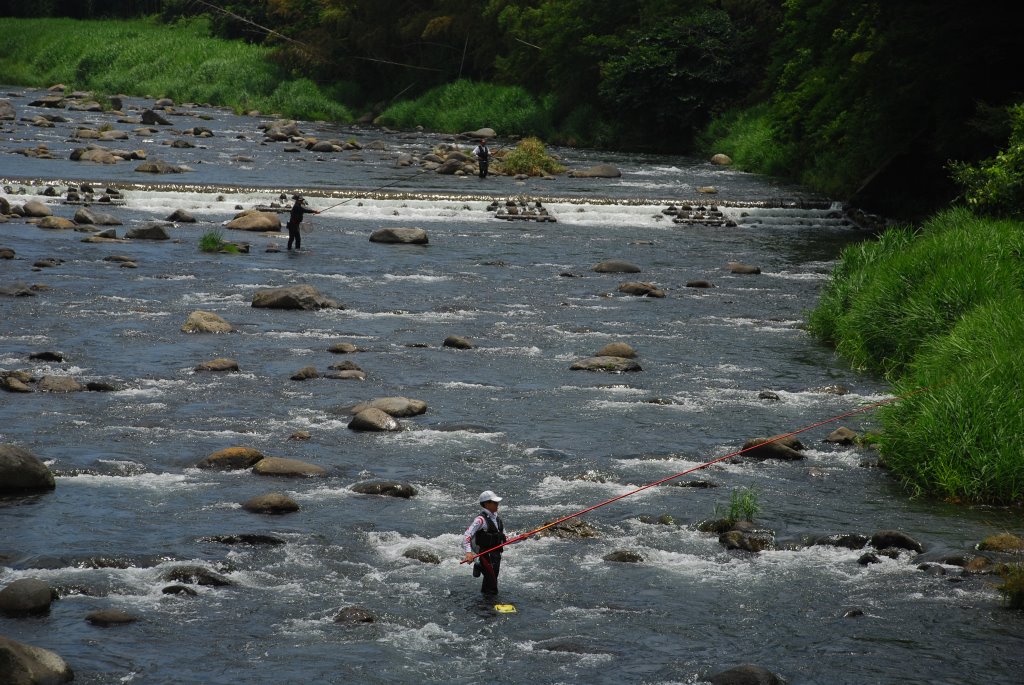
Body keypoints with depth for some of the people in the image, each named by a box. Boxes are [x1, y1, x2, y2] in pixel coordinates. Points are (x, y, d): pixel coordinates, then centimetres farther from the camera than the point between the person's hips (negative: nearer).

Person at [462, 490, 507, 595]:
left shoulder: (497, 518, 13)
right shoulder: (481, 520, -14)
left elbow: (503, 539, 21)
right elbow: (467, 536, -22)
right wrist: (468, 552, -36)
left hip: (496, 555, 8)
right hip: (486, 557, -8)